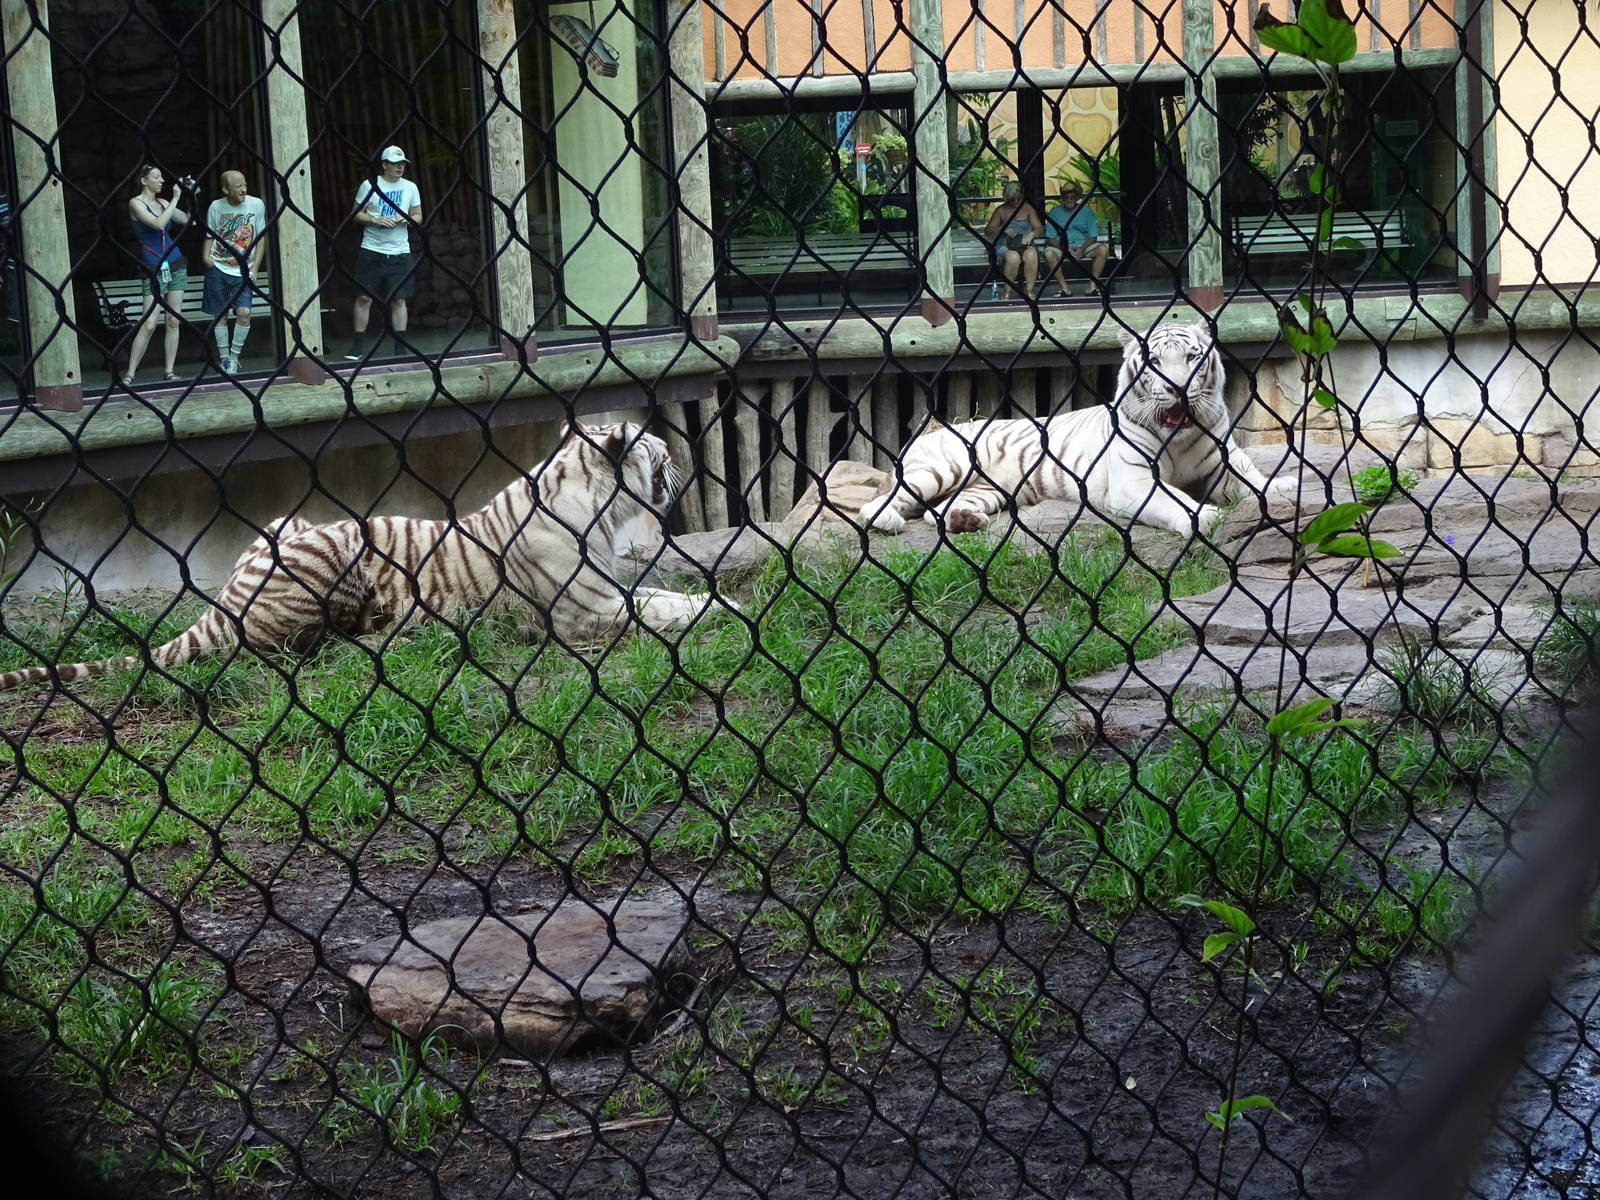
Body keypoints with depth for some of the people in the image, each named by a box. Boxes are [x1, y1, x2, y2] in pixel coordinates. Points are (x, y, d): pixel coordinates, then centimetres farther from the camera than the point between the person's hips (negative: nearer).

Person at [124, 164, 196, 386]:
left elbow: (188, 221, 11)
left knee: (174, 321, 4)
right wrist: (176, 199, -16)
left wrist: (192, 196, 0)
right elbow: (159, 223, -20)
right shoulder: (136, 203, -7)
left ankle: (170, 370, 10)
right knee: (148, 324, -12)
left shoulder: (162, 203, 10)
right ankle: (130, 374, -7)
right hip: (153, 269, -6)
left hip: (175, 265, 6)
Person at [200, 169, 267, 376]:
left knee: (244, 312, -15)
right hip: (218, 268, 1)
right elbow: (210, 236, 10)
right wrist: (206, 257, -8)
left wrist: (254, 268, -4)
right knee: (220, 315, 3)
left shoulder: (256, 205, -3)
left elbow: (261, 238, 2)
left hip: (243, 271, -1)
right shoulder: (216, 207, -1)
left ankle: (234, 357, 0)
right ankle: (223, 357, 16)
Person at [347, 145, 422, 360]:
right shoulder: (369, 186, 0)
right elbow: (357, 214, 3)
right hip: (371, 251, -2)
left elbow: (418, 217, 14)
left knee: (399, 300, 1)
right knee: (364, 297, -1)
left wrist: (406, 219, -8)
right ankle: (359, 344, 7)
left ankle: (400, 347, 6)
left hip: (399, 252, 2)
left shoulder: (410, 188, 8)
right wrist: (375, 220, -15)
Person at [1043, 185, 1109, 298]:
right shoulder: (1055, 212, 5)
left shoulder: (1086, 210, 8)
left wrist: (1083, 248, -19)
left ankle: (1092, 285, -24)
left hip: (1083, 245, 1)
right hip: (1061, 246, -1)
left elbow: (1093, 236, 1)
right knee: (1049, 253, -34)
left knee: (1103, 249, -27)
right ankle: (1064, 287, -28)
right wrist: (1064, 248, -21)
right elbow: (1051, 238, -2)